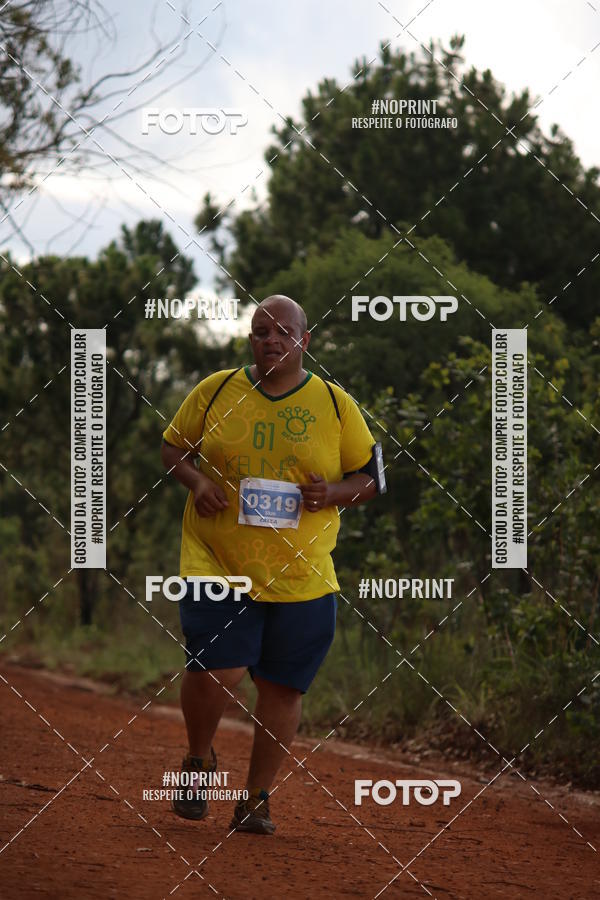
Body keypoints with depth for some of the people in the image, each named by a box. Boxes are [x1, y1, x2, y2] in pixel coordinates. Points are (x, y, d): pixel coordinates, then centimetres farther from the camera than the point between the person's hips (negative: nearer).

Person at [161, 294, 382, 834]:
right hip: (217, 566, -1)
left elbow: (370, 478, 9)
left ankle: (256, 801, 20)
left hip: (302, 577, 1)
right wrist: (195, 481, -7)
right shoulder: (215, 392, 4)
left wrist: (334, 493, -12)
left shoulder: (335, 404, 4)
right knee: (213, 673, -15)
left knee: (283, 688, 4)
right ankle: (199, 760, 16)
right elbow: (173, 446, 14)